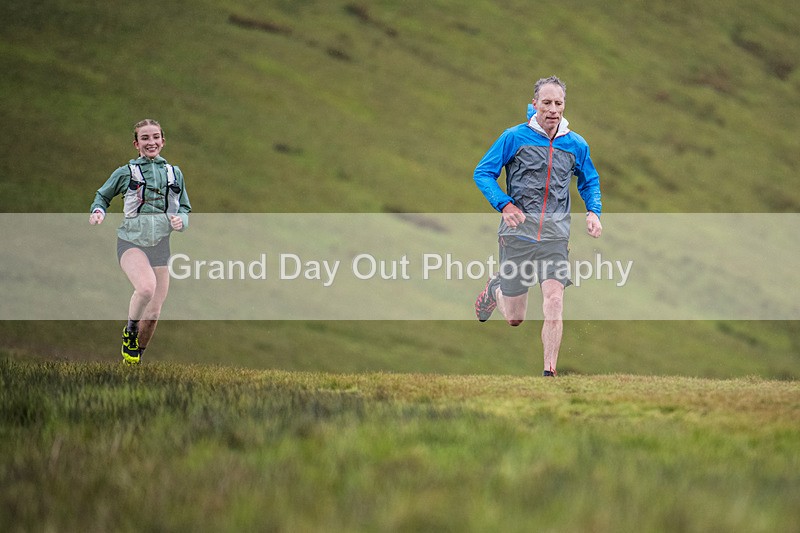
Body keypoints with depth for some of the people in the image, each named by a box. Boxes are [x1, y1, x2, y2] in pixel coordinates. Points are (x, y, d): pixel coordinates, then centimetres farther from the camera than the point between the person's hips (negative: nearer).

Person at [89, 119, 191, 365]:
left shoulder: (174, 173, 12)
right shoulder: (126, 172, 3)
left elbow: (185, 208, 19)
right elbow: (102, 196, 14)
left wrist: (181, 220, -4)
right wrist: (98, 211, -8)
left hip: (160, 245, 4)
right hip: (131, 241, -4)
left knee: (153, 313, 3)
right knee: (146, 286, -33)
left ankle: (136, 356, 26)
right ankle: (129, 332, -6)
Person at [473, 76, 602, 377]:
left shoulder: (576, 145, 7)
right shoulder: (514, 137, -3)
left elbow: (590, 182, 24)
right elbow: (483, 173, 0)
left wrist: (593, 211, 5)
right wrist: (504, 204, -16)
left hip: (555, 236, 2)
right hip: (517, 233, -2)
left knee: (554, 303, -17)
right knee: (514, 318, 6)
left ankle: (549, 372, -10)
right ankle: (494, 290, 41)